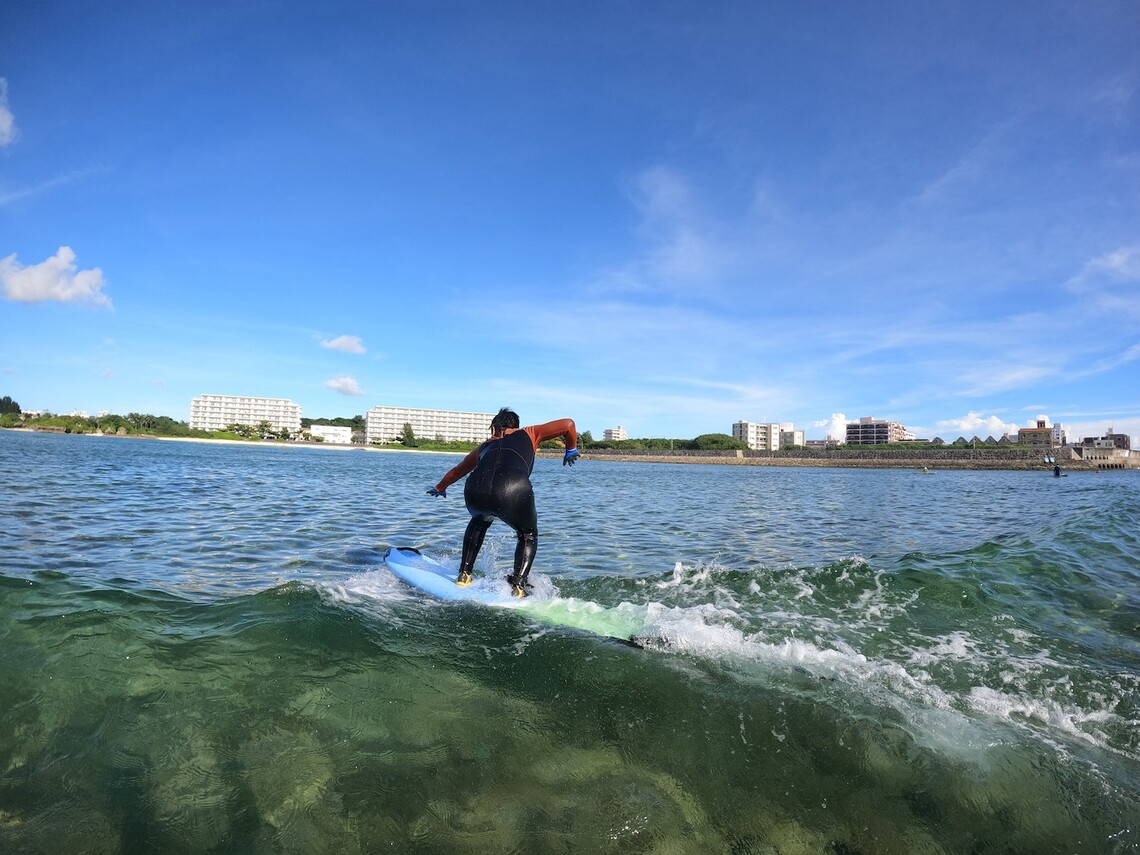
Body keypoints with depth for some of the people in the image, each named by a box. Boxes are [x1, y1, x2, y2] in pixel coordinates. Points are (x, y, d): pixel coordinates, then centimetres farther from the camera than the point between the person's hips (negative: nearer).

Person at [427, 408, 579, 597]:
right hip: (514, 492, -3)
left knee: (479, 523, 39)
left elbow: (457, 470, 55)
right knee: (528, 535, 27)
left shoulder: (485, 446, 38)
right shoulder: (529, 434, 31)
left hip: (476, 492, 3)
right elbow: (568, 424, 26)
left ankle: (464, 574, 36)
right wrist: (571, 450, 44)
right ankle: (518, 586, 13)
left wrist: (440, 488, 74)